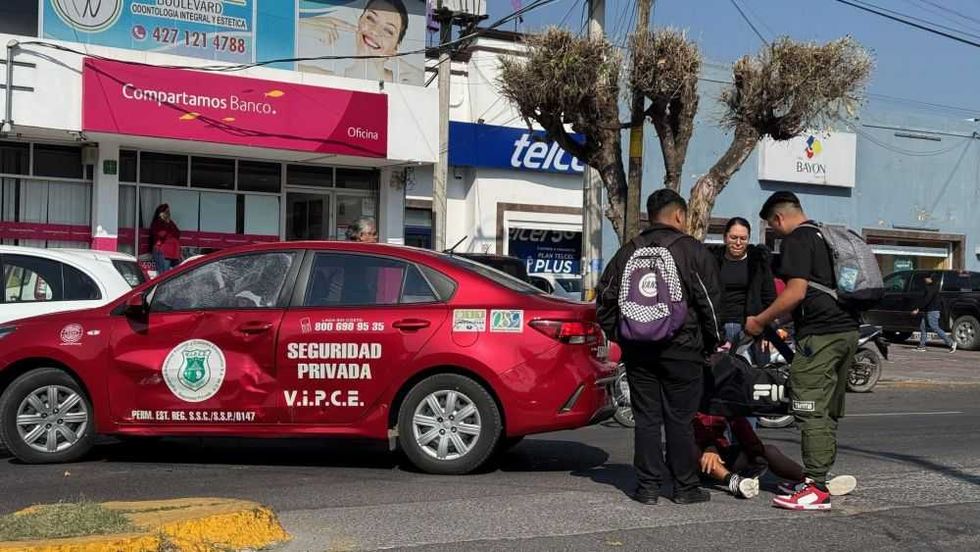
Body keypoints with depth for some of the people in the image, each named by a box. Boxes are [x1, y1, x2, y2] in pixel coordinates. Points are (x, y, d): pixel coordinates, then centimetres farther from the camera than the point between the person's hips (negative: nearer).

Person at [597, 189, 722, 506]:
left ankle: (647, 486, 9)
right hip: (681, 349, -3)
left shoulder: (628, 253, 10)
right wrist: (712, 342, 8)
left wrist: (620, 336, 18)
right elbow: (709, 302, -4)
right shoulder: (693, 251, -3)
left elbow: (607, 299, 11)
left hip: (638, 350, 3)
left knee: (646, 418, 7)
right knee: (680, 419, 3)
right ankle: (685, 487, 10)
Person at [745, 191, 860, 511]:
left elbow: (796, 292, -16)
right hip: (848, 330, 10)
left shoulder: (797, 240, -7)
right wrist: (778, 319, 31)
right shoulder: (829, 237, 22)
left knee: (810, 410, -8)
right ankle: (819, 476, 20)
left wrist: (760, 321, -6)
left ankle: (816, 489, -9)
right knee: (829, 410, 13)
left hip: (819, 335, -10)